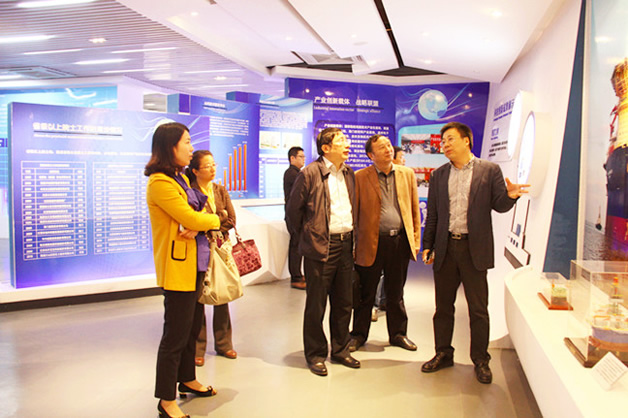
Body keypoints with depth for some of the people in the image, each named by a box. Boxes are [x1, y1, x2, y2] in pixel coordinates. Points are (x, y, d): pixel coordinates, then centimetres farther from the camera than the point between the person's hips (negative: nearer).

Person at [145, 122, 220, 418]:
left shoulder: (181, 178, 13)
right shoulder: (160, 183, -17)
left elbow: (196, 215, 9)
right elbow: (192, 219, -19)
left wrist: (198, 225, -13)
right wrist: (215, 219, -1)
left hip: (194, 264, 9)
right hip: (177, 267, -9)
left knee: (192, 327, 19)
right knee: (175, 335, 0)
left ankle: (187, 380, 36)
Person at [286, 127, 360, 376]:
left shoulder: (349, 173, 11)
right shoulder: (310, 173, -8)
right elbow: (293, 209, -3)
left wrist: (352, 238, 15)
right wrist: (304, 237, 4)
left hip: (345, 244, 6)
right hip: (320, 246, -6)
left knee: (344, 302, 14)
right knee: (316, 303, 5)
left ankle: (340, 350, 30)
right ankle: (315, 354, 20)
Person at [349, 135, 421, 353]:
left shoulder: (407, 174, 8)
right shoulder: (360, 177, -2)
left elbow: (414, 209, 10)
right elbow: (354, 212, -1)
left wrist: (416, 240, 6)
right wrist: (353, 243, -4)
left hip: (400, 241, 3)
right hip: (372, 243, -3)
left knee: (396, 293, 16)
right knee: (366, 294, 8)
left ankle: (398, 334, 30)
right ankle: (359, 335, 24)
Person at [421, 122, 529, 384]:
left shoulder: (489, 170, 1)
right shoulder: (438, 175, 10)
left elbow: (499, 206, -1)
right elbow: (432, 214, 11)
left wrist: (510, 195, -23)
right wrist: (427, 246, 7)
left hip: (474, 248, -3)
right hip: (445, 248, 3)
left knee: (478, 309, 4)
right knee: (443, 307, 11)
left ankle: (480, 360, 19)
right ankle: (443, 354, 26)